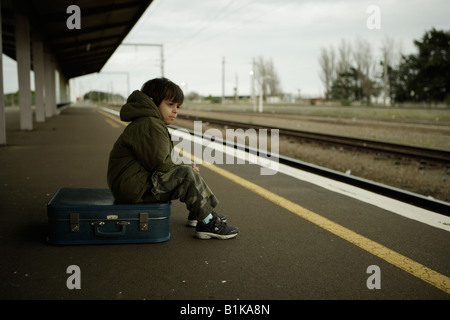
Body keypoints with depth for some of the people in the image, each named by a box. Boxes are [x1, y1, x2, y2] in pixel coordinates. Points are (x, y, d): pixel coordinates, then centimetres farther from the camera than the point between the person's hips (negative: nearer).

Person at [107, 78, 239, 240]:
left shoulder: (155, 124, 19)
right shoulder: (149, 126, -18)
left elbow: (161, 164, 15)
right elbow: (160, 164, -21)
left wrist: (184, 168, 1)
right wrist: (185, 169, -7)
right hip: (134, 188, -11)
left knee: (187, 170, 16)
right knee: (187, 175, -21)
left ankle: (197, 213, 20)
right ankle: (207, 224, -14)